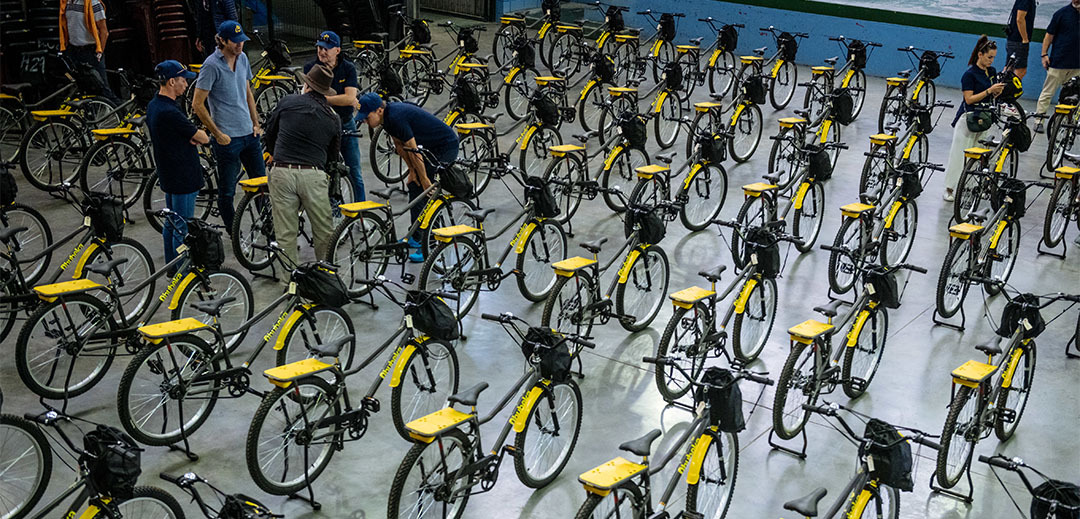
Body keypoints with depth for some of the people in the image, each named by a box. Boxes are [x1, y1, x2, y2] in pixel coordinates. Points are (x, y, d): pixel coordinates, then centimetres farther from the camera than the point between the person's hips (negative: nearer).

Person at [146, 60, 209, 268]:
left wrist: (190, 138, -5)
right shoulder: (169, 112, -26)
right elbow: (203, 138, -19)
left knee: (170, 223, 20)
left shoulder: (152, 106, 6)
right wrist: (200, 135, 3)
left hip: (167, 173, 10)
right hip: (183, 177, -10)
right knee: (182, 228, 0)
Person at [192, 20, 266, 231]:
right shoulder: (212, 65, -15)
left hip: (249, 134, 7)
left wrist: (256, 123, 14)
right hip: (227, 138, -7)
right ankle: (233, 233, 18)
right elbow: (197, 104, -13)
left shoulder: (242, 58, 6)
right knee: (227, 190, 5)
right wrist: (218, 134, -13)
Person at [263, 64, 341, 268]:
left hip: (281, 172, 0)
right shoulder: (333, 119, 11)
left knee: (285, 233, 6)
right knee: (324, 231, 12)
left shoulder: (288, 101, 7)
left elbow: (270, 130, 20)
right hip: (314, 175, 0)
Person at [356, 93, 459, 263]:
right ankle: (416, 237, 23)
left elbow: (413, 150, -24)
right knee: (414, 187, 13)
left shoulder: (396, 117, -28)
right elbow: (400, 145, 10)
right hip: (432, 147, 10)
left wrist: (424, 179, -16)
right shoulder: (387, 117, 0)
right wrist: (412, 171, 6)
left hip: (446, 147, -10)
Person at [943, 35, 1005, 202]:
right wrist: (989, 90, -22)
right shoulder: (970, 74, -12)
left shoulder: (992, 71, 9)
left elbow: (992, 96, 16)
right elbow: (969, 99, -16)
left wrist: (998, 91, -6)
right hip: (967, 117, -7)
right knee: (959, 153, -6)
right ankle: (949, 188, -2)